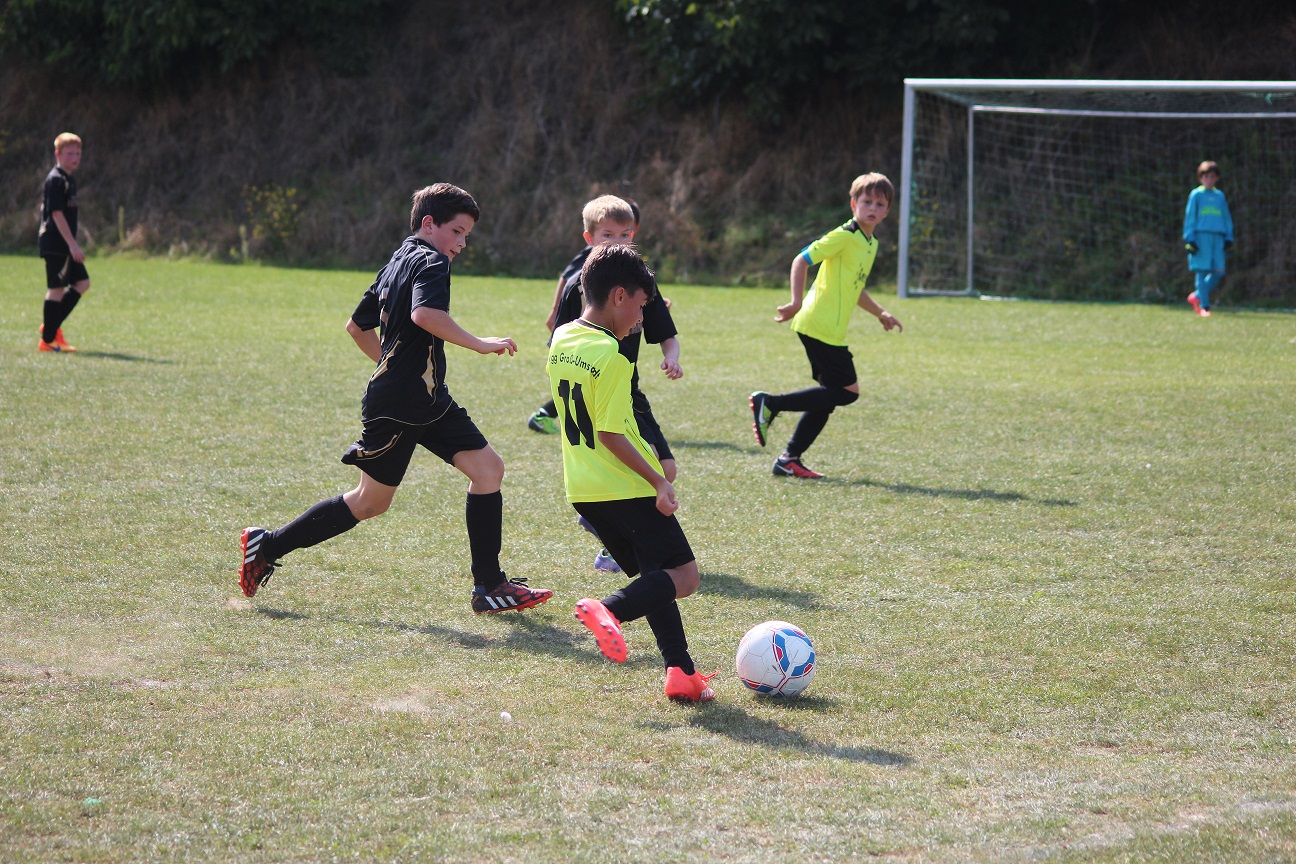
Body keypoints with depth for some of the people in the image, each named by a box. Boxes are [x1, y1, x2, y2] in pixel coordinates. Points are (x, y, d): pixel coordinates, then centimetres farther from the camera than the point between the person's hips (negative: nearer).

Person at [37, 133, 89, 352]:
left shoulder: (69, 179, 16)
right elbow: (56, 213, -19)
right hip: (55, 244, -10)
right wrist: (72, 244, -22)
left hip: (64, 245, 10)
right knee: (57, 288, -8)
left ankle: (51, 326, 15)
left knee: (82, 282, 11)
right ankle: (48, 340, -4)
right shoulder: (56, 180, -13)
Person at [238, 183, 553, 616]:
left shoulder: (397, 263, 16)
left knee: (488, 467, 0)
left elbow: (357, 326, 23)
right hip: (397, 406, -10)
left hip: (429, 401, 10)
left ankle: (490, 585, 1)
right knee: (370, 502, 1)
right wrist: (479, 343, -27)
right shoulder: (430, 262, -11)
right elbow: (425, 313, -33)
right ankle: (268, 546, 13)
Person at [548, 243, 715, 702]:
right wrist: (658, 481, -18)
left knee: (655, 578, 15)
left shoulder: (561, 340, 7)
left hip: (583, 489, 9)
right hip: (626, 489, -9)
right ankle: (609, 609, -25)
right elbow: (610, 434, -21)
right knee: (685, 575, -4)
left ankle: (680, 672, 8)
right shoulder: (611, 356, -19)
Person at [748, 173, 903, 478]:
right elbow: (801, 261, -18)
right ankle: (770, 403, -8)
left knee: (830, 395, 10)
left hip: (830, 330, 10)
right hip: (821, 326, -10)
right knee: (847, 391, -11)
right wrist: (797, 302, -27)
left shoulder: (870, 244, 17)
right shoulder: (844, 236, -12)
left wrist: (881, 313, 24)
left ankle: (789, 460, 13)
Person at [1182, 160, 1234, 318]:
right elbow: (1189, 218, 3)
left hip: (1218, 237, 4)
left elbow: (1227, 219, 19)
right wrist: (1189, 239, -5)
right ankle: (1204, 307, -5)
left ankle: (1196, 296, 13)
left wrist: (1228, 239, 12)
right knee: (1202, 271, -6)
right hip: (1201, 235, -4)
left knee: (1218, 272, -4)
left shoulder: (1220, 196, 15)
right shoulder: (1196, 195, 5)